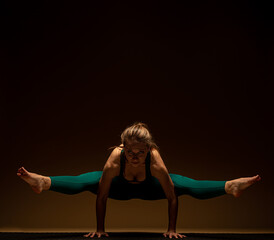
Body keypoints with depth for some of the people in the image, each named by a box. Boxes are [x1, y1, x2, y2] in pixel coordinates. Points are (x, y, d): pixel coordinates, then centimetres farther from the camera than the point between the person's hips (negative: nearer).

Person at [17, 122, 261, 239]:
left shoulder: (157, 163, -42)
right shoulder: (114, 161, -41)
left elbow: (172, 196, -30)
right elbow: (102, 195, -30)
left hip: (149, 188, 0)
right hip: (121, 186, 0)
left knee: (187, 185, -14)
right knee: (84, 182, -20)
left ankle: (231, 186, -1)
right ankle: (42, 182, -9)